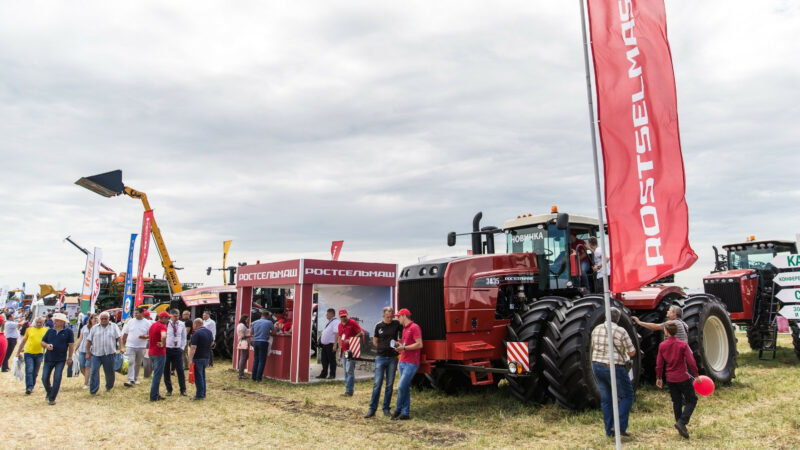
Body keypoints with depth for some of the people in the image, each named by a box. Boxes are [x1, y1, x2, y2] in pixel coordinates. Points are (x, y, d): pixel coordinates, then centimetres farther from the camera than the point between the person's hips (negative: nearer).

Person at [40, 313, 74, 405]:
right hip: (49, 359, 4)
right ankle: (49, 392, 33)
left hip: (61, 360, -4)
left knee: (57, 379, -4)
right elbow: (42, 342, 13)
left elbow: (71, 345, -2)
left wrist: (70, 358, -3)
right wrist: (46, 345, -11)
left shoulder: (68, 331, -4)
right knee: (44, 378, 5)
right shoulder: (50, 330, 6)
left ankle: (52, 398, 7)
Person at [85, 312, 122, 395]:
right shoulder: (94, 328, 10)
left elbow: (119, 337, 2)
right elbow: (89, 341, 9)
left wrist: (120, 347, -12)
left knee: (109, 372, 8)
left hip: (109, 354, 0)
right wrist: (87, 353, 4)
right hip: (96, 354, 0)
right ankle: (93, 391, -1)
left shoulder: (114, 327, 8)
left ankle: (109, 387, 31)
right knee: (94, 371, -8)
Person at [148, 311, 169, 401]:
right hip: (159, 353, -9)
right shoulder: (162, 326, -17)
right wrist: (162, 345, -21)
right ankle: (153, 396, 2)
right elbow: (163, 336, -36)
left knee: (156, 374, 18)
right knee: (157, 375, -2)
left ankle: (156, 394, 23)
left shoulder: (152, 325, 13)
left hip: (151, 352, 9)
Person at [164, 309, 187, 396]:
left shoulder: (181, 324, 4)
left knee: (180, 370, 2)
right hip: (167, 349, -2)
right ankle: (169, 389, 20)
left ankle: (183, 390, 10)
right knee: (166, 371, 6)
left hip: (177, 350, 2)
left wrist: (182, 347, 7)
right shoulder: (166, 324, -7)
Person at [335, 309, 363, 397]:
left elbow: (361, 333, -12)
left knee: (349, 371, -11)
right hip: (343, 351, 7)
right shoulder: (340, 325, 14)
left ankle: (349, 391, -9)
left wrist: (350, 340, -18)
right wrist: (339, 346, 13)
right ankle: (347, 390, 16)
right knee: (346, 371, 10)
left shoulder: (352, 323, -8)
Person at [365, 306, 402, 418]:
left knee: (390, 385, 5)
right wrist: (382, 348, 4)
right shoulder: (379, 326, 3)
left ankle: (386, 409, 15)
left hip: (392, 358, 0)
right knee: (377, 384, -4)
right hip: (381, 358, 0)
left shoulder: (397, 324, -1)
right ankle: (372, 409, 2)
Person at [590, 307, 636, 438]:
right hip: (614, 368, -5)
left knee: (606, 399, 13)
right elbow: (632, 352, -7)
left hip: (597, 367, 5)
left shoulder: (596, 329, 3)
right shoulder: (621, 331, -12)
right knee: (627, 396, 11)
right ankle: (621, 427, 2)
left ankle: (609, 430, 16)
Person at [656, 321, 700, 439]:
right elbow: (691, 362, -14)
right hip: (683, 377, -3)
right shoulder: (683, 345, -11)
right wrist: (696, 375, -2)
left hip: (670, 379, 3)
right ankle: (681, 422, -8)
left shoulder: (662, 346, -3)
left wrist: (659, 378, 12)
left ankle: (681, 429, 17)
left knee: (677, 403, 13)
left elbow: (659, 364, 1)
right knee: (691, 400, 9)